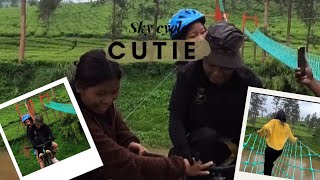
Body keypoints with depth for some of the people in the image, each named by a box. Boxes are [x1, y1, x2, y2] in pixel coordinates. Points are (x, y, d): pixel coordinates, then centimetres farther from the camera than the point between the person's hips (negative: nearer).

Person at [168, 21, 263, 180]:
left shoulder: (249, 81, -12)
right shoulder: (188, 74, -13)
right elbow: (176, 118, -18)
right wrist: (185, 157, -34)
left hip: (235, 147, 2)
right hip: (199, 144, -2)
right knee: (207, 137, -33)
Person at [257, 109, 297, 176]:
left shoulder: (274, 121, -8)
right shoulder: (287, 126, 6)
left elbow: (266, 128, -29)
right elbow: (291, 138, 19)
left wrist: (260, 133, -10)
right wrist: (295, 139, 42)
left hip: (271, 148, -5)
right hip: (279, 150, 5)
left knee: (267, 165, 7)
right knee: (270, 164, 24)